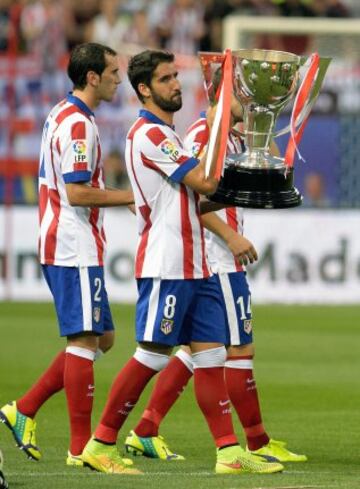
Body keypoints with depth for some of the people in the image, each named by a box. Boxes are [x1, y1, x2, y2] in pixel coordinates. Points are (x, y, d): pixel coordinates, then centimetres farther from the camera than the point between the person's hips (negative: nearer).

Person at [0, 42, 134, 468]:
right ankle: (81, 447, -4)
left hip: (62, 245, 10)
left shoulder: (61, 115, 16)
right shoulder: (77, 124, -16)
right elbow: (77, 193, -21)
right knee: (85, 341, -6)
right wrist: (131, 196, -13)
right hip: (76, 249, -10)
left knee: (100, 338, 14)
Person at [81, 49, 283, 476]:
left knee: (210, 354, 4)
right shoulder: (148, 134, -13)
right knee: (151, 356, -7)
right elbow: (205, 182, -17)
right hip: (165, 267, -10)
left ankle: (229, 452, 1)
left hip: (193, 266, 10)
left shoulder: (164, 134, 20)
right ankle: (101, 444, 0)